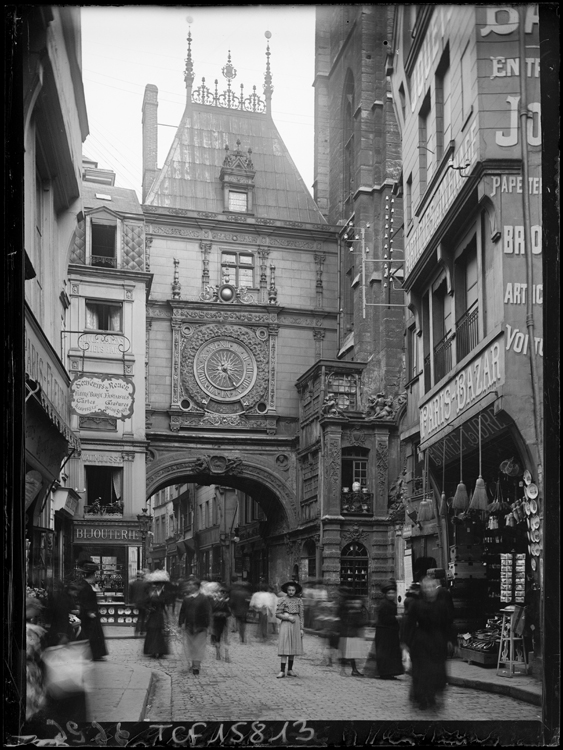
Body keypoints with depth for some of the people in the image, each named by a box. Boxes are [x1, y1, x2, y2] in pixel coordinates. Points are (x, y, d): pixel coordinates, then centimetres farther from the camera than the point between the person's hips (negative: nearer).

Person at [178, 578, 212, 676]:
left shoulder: (204, 599, -8)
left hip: (200, 628, -5)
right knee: (188, 646, 7)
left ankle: (196, 665, 8)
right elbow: (182, 612, 11)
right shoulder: (186, 598, 7)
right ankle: (193, 664, 19)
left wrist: (205, 625, -12)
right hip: (188, 627, 5)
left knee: (199, 647, 1)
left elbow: (207, 613, -8)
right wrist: (181, 622, 2)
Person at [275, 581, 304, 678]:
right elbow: (277, 614, 0)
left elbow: (301, 615, 8)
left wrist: (301, 628, 4)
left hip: (296, 624, 3)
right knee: (285, 647, -8)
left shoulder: (299, 600, 6)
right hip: (285, 623, -3)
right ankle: (282, 671, -9)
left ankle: (290, 670, 15)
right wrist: (288, 617, -11)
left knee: (293, 647, 6)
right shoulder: (283, 600, 0)